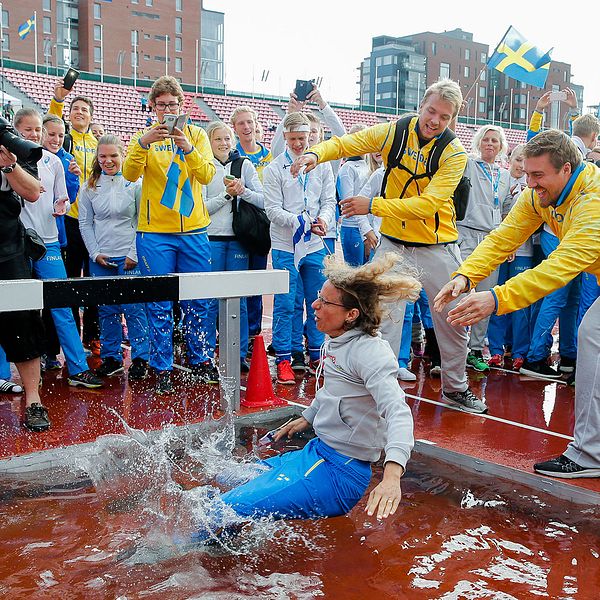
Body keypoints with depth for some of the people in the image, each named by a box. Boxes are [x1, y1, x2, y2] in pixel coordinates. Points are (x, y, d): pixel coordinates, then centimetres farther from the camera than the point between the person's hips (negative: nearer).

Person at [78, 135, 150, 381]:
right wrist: (95, 253, -2)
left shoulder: (135, 183, -1)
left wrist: (134, 254, -8)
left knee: (134, 309, -3)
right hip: (100, 259, 3)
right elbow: (85, 223, 8)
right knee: (106, 310, 8)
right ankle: (111, 358, 19)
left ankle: (140, 359, 7)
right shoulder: (90, 187, 7)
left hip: (130, 257, -3)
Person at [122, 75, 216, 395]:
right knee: (159, 305, 3)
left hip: (193, 230, 2)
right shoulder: (143, 136, 3)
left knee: (197, 302, 9)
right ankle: (162, 369, 12)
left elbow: (207, 175, -8)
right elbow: (130, 174, -14)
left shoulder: (196, 134, 7)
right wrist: (142, 143, -29)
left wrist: (188, 148, -24)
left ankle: (200, 360, 24)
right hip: (155, 233, -1)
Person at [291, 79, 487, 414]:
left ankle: (455, 388, 32)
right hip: (394, 243, 0)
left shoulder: (454, 154, -13)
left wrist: (372, 206, -32)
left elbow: (427, 204, -24)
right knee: (385, 317, -1)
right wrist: (316, 153, -28)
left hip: (438, 246, 0)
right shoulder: (394, 132, -6)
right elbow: (345, 144, -5)